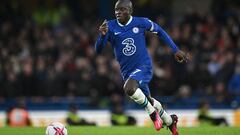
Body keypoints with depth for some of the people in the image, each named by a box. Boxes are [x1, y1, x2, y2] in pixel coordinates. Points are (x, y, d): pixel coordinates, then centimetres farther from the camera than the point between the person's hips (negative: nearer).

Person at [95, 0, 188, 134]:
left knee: (129, 88, -32)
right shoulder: (110, 26, -7)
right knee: (147, 100, 17)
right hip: (127, 71, 4)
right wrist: (102, 35, -33)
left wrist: (176, 50, 6)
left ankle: (153, 113, -9)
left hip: (144, 66, -4)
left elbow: (160, 31, 7)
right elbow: (98, 49, -12)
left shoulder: (141, 23, -10)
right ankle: (170, 121, 43)